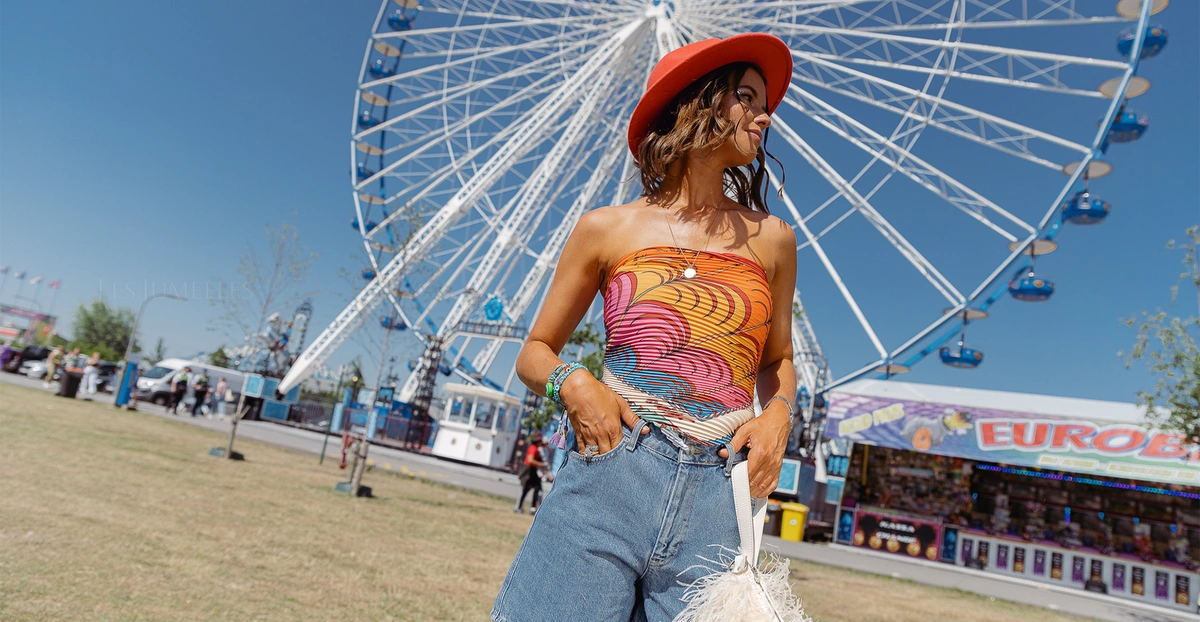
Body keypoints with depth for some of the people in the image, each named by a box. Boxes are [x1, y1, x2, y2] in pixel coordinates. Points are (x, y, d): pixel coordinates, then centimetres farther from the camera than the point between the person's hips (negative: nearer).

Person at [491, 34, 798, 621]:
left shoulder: (771, 239, 11)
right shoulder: (608, 229, 6)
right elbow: (535, 351, 12)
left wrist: (777, 415, 2)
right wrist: (573, 384, -9)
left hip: (719, 495, 2)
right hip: (608, 477, -1)